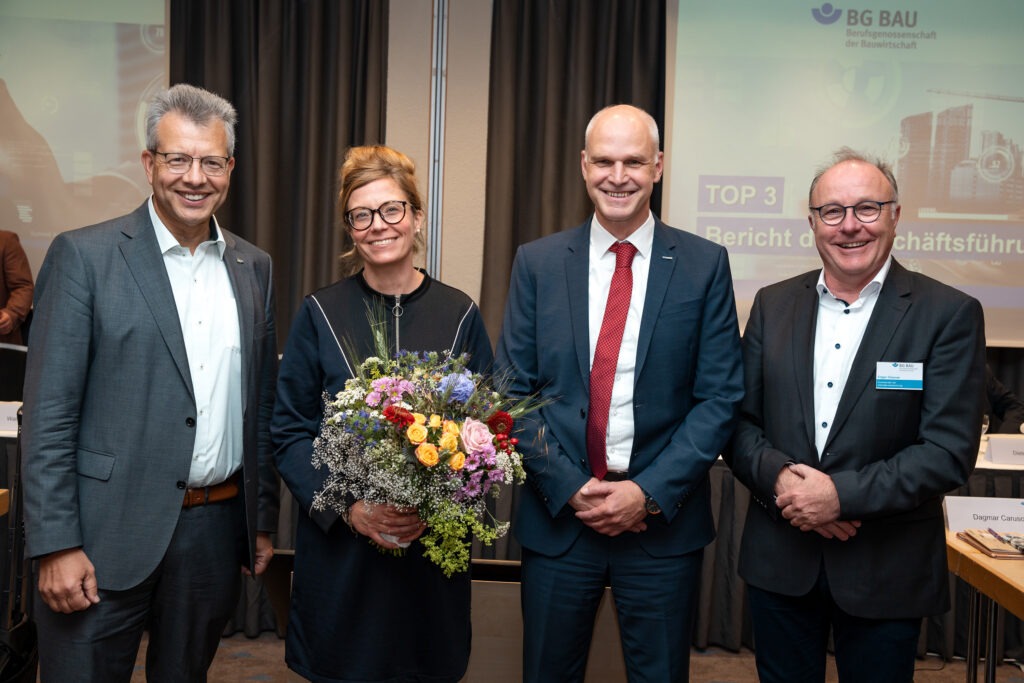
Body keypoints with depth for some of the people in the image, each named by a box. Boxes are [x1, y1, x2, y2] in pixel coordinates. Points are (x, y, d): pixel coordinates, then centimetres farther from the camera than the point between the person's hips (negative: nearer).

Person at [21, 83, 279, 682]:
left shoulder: (253, 267, 7)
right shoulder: (83, 255, -7)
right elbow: (49, 413, -9)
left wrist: (264, 519, 10)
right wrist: (56, 545, -12)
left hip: (218, 529, 4)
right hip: (109, 533, -4)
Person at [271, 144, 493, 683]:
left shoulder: (460, 315, 0)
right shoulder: (320, 314, -1)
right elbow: (290, 431, -1)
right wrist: (347, 506, -14)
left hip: (434, 545, 1)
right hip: (338, 547, 0)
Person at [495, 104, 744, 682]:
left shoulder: (704, 264, -1)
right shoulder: (538, 262, 2)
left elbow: (720, 397, -4)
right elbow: (514, 390, 0)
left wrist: (650, 492, -12)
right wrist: (569, 485, -9)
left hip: (664, 522, 0)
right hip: (557, 514, 1)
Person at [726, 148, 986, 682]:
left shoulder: (949, 314, -7)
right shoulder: (773, 304, 3)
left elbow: (950, 450, -13)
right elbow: (739, 420, 3)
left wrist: (843, 494, -20)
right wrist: (778, 477, -16)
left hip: (887, 573, -2)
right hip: (779, 562, 3)